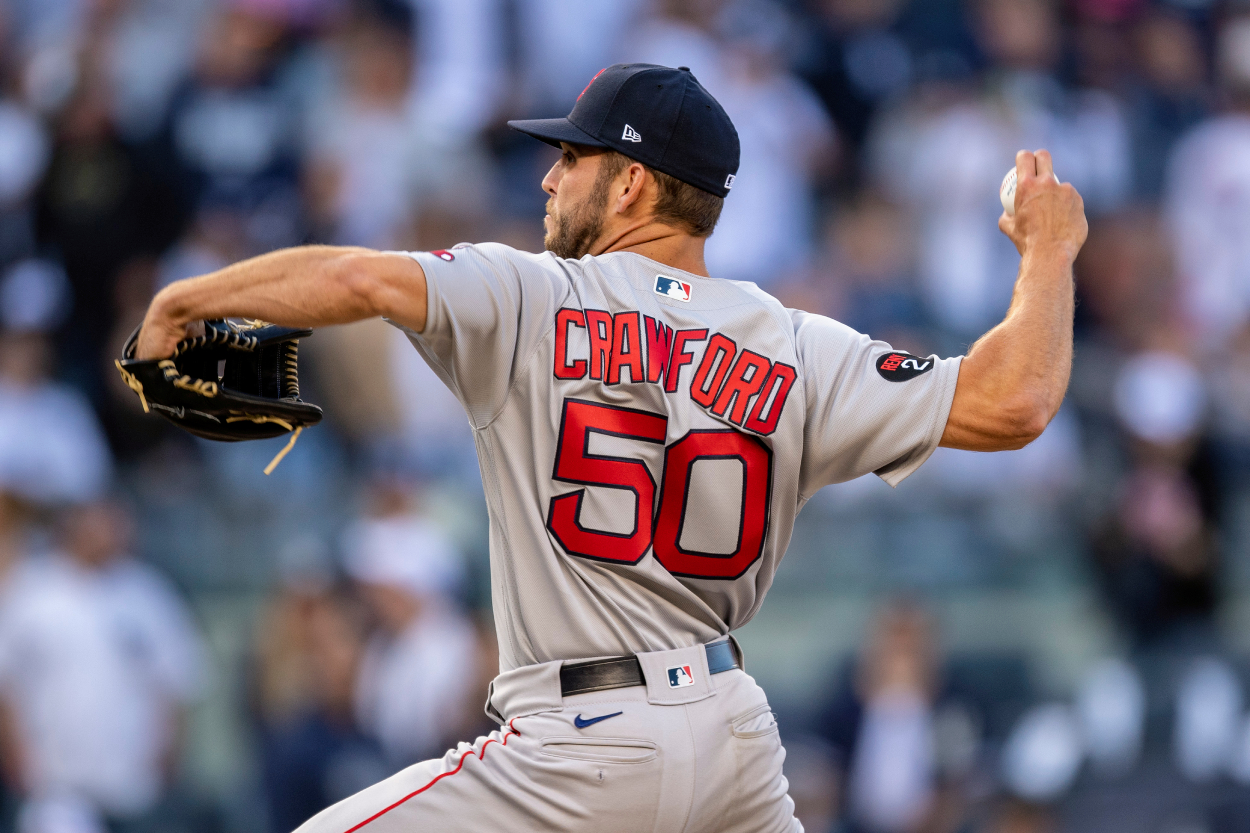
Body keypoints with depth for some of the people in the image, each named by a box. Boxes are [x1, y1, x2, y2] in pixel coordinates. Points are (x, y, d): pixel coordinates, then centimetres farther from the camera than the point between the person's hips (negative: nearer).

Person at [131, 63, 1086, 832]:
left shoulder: (534, 303, -5)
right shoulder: (797, 354, 4)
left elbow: (353, 280, -18)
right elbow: (1009, 403, -2)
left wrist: (185, 300, -2)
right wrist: (1048, 250, 15)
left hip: (586, 748, -5)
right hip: (733, 731, 5)